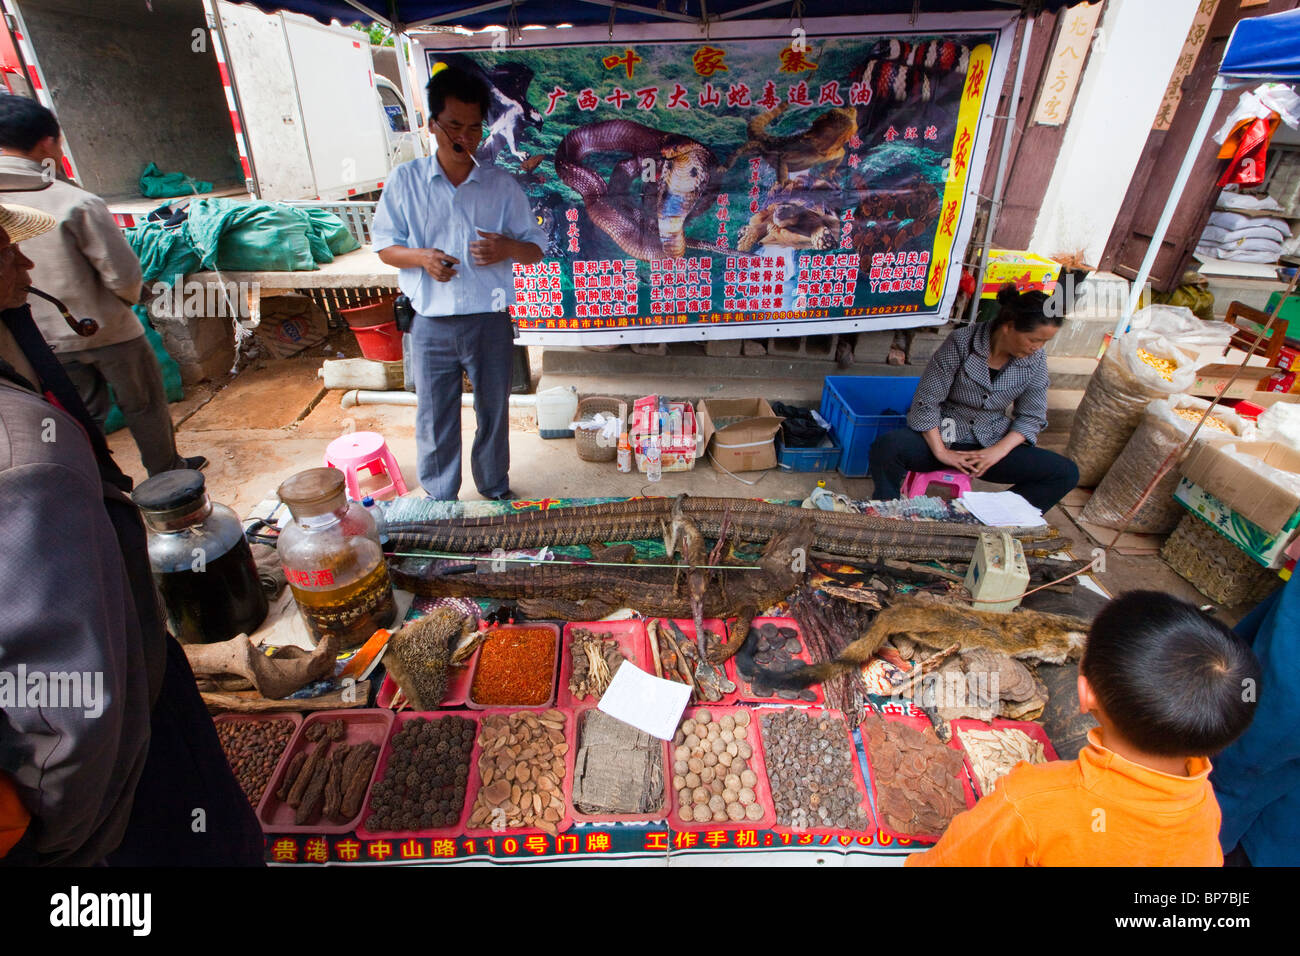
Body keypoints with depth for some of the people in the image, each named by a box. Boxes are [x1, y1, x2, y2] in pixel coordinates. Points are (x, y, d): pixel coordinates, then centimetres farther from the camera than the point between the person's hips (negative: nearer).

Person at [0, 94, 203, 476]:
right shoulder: (77, 204, -22)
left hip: (46, 340, 5)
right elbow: (123, 274, -19)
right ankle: (167, 473, 29)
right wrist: (129, 300, 4)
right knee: (143, 406, 14)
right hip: (107, 332, -5)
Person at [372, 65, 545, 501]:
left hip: (490, 322, 1)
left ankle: (495, 489, 35)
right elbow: (385, 246, 7)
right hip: (432, 325, 0)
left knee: (494, 411, 13)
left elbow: (535, 248, 7)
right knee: (435, 419, 7)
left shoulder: (502, 185, 4)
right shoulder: (405, 181, 3)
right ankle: (439, 501, 26)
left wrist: (508, 247, -16)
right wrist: (421, 258, -15)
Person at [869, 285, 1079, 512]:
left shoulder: (1035, 360, -1)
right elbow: (926, 401, -14)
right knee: (887, 447, -34)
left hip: (992, 445, 4)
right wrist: (941, 452, -19)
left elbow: (1031, 416, 4)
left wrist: (998, 451, -14)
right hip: (943, 437, -4)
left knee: (1066, 472, -14)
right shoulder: (962, 342, -14)